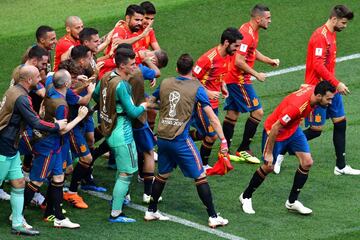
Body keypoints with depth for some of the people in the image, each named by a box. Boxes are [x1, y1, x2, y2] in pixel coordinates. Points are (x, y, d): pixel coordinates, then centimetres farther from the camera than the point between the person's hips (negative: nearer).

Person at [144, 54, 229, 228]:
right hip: (181, 140, -5)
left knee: (163, 175, 22)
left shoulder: (165, 83, 6)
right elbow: (212, 117, -10)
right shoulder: (197, 88, -6)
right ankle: (213, 217, 3)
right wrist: (223, 140, -8)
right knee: (200, 177, 3)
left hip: (162, 138, 5)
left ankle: (151, 211, 29)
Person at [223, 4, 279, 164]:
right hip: (239, 80, -10)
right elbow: (239, 61, -26)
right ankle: (244, 149, -1)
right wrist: (256, 75, -17)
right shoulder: (247, 34, -22)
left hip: (233, 79, 10)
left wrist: (269, 60, 14)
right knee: (257, 111, -6)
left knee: (232, 114, 13)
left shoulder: (253, 31, 10)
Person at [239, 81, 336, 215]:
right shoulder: (296, 106, -41)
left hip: (293, 130, 8)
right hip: (275, 132, -7)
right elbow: (275, 128, -32)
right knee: (268, 167, 3)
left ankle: (292, 202, 9)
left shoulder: (313, 90, -18)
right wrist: (269, 153, -24)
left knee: (307, 162, -4)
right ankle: (246, 197, 27)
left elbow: (303, 87, 9)